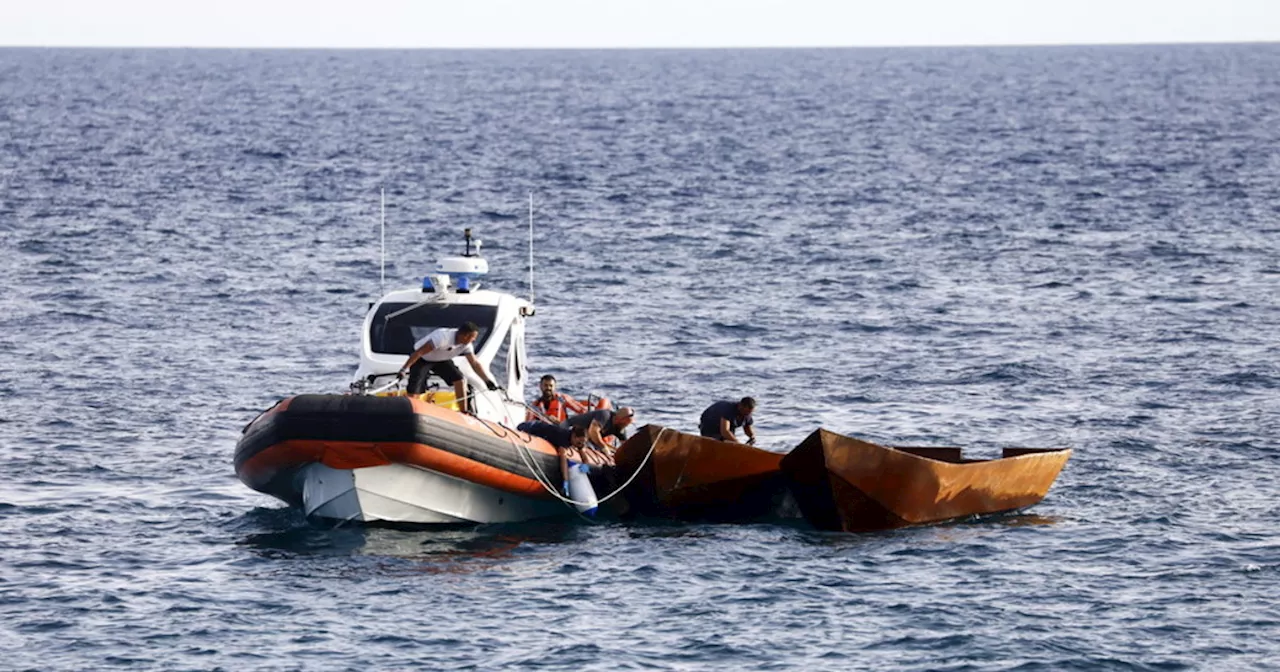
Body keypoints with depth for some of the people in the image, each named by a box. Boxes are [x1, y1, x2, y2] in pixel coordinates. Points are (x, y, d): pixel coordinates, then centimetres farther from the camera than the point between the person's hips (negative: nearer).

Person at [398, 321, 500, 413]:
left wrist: (487, 381, -9)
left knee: (459, 379, -12)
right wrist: (404, 369, -36)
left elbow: (475, 363, -3)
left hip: (441, 360, 6)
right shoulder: (444, 337, -37)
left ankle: (464, 412, -4)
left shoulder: (466, 344, -15)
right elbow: (419, 352, -35)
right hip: (422, 360, -6)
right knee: (414, 391, -17)